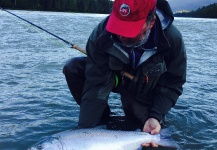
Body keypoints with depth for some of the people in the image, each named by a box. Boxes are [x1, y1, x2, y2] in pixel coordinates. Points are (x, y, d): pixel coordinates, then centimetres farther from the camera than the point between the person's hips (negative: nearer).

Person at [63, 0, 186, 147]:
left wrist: (155, 117, -33)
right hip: (112, 77, 1)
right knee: (73, 67, -22)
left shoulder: (172, 39, -31)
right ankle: (102, 116, -2)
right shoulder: (102, 33, -32)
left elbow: (172, 84, -20)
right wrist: (86, 128, -39)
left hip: (143, 90, 0)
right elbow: (96, 84, -33)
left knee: (150, 131, -17)